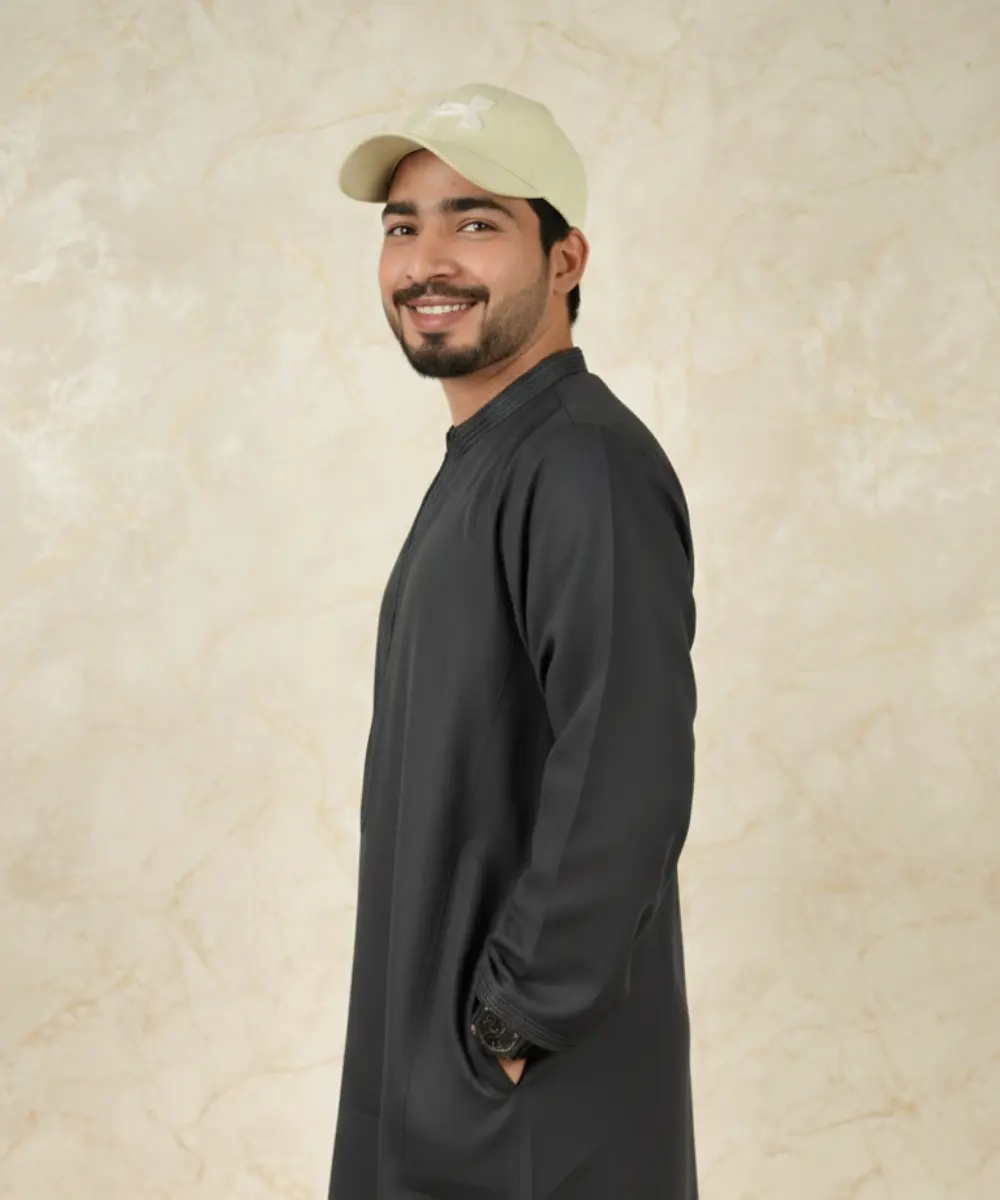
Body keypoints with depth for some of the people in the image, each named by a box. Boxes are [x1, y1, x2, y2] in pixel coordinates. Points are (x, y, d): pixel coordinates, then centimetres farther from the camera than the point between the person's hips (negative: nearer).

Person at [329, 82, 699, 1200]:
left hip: (543, 1103, -9)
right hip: (431, 1045, 9)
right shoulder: (478, 462, 11)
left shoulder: (588, 467, -21)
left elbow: (625, 790, -28)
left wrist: (513, 1023, -19)